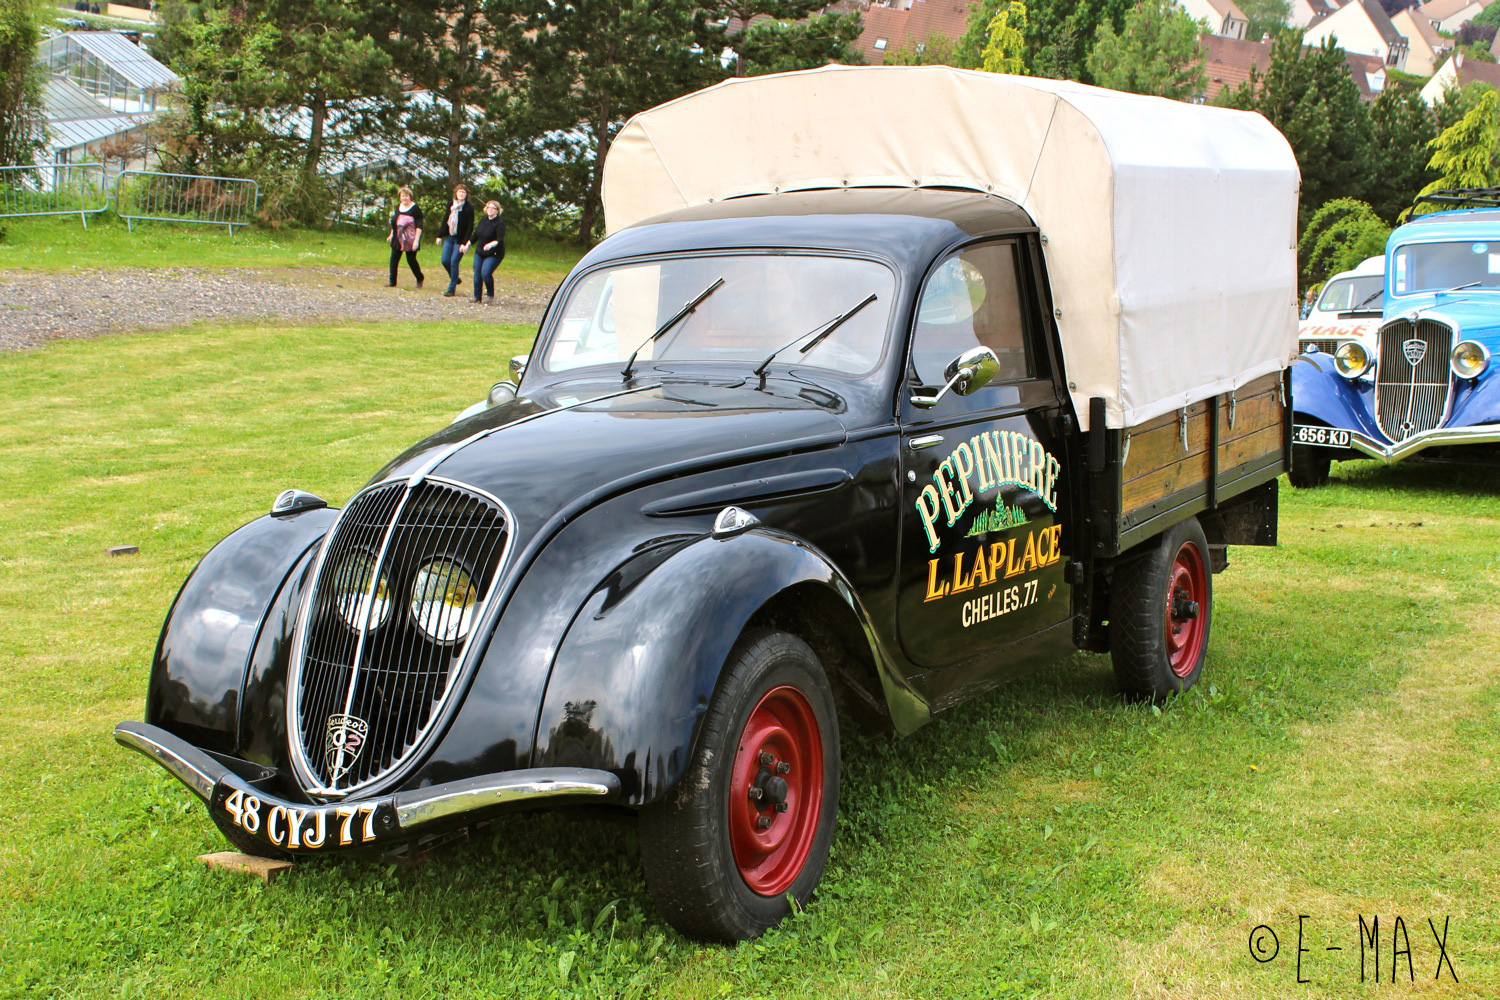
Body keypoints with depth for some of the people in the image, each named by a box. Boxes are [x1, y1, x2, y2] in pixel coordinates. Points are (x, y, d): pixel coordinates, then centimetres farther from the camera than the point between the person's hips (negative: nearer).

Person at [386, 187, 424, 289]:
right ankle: (392, 282, 7)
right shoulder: (398, 207, 10)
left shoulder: (415, 209, -10)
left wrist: (416, 240, -19)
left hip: (410, 240, -6)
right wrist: (391, 235, 26)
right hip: (398, 239, 6)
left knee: (411, 260, 0)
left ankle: (419, 279, 22)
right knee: (394, 259, 2)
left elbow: (419, 226, -13)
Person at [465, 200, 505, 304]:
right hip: (479, 252, 7)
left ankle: (491, 295, -2)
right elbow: (476, 235, 19)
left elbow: (500, 240, -25)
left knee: (485, 273, -21)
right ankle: (477, 297, 16)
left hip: (494, 254, -7)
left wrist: (491, 244, -43)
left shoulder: (500, 224, -14)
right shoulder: (483, 221, 6)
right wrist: (467, 245, 21)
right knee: (477, 274, 4)